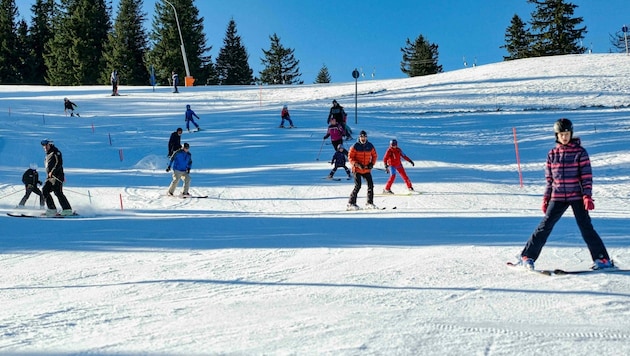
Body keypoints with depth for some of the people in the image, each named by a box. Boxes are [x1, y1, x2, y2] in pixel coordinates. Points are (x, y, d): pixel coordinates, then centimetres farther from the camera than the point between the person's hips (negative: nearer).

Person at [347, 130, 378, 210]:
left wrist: (372, 163, -3)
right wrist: (357, 165, -17)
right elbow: (350, 157, -7)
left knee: (370, 185, -2)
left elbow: (374, 155, 14)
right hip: (357, 170, -4)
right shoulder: (355, 146, -8)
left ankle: (370, 203, 10)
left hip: (367, 170, 4)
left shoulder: (370, 146, 3)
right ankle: (351, 203, -1)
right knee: (357, 186, -10)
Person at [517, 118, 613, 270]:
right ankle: (527, 256, 5)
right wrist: (546, 198, 9)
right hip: (557, 197, 2)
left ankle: (603, 259, 2)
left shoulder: (580, 152, -2)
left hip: (577, 196, -2)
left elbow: (587, 176, -4)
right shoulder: (552, 154, 8)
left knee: (585, 227, -6)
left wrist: (587, 196, -12)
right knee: (545, 226, -1)